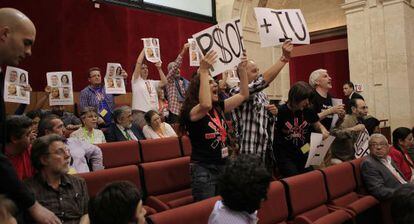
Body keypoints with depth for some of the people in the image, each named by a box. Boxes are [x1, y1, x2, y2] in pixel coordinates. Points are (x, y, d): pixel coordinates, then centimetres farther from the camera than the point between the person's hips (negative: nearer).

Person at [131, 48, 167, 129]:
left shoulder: (152, 82, 22)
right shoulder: (136, 80, 7)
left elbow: (164, 82, 8)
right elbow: (138, 62, -3)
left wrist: (159, 68, 7)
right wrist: (144, 49, 1)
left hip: (153, 113, 5)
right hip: (140, 113, -5)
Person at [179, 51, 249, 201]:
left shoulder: (219, 107, 7)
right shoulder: (192, 111, -14)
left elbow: (243, 95, 12)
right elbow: (206, 105, -37)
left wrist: (242, 70, 2)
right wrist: (203, 71, -34)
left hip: (223, 166, 7)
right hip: (204, 169, -7)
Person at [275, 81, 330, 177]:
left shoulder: (308, 110, -1)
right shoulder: (281, 111, -13)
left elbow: (317, 125, 15)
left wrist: (323, 130, -5)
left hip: (304, 153, 4)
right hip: (285, 155, -4)